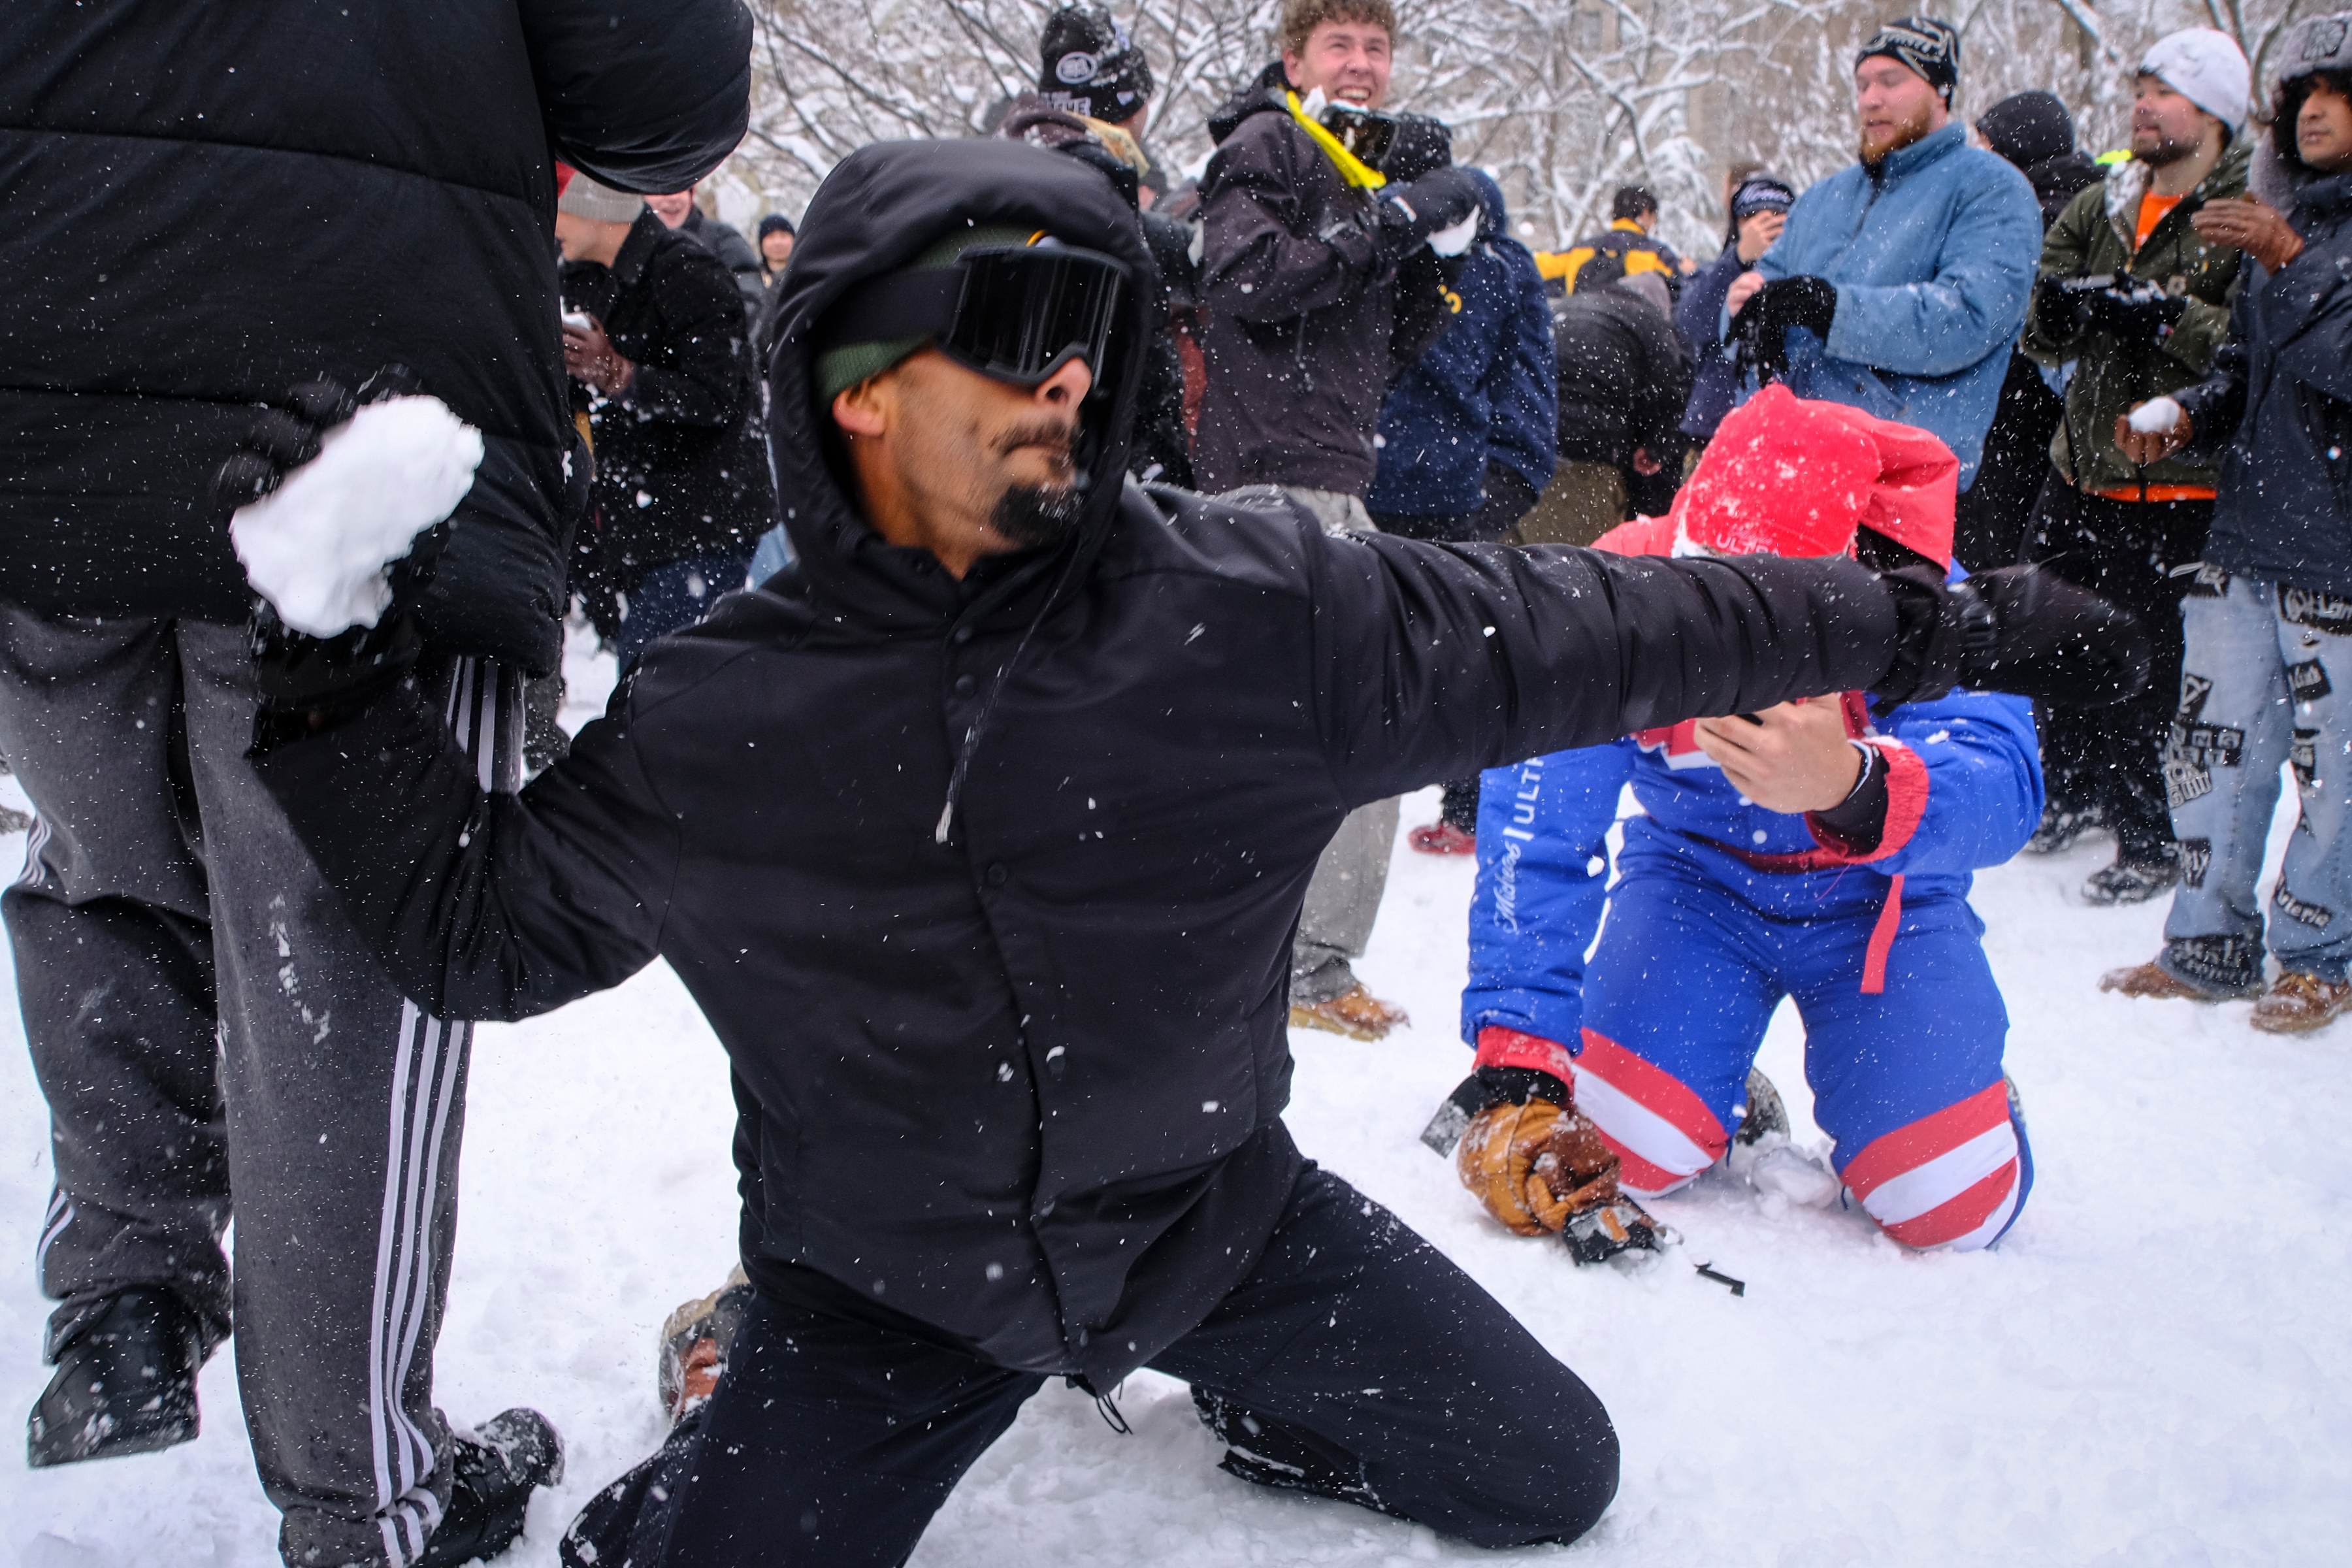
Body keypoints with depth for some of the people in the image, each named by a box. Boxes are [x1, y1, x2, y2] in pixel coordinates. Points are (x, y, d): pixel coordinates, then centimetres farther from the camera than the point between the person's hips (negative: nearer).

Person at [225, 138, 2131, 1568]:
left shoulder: (1265, 609, -14)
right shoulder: (714, 721, -13)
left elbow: (1585, 631, -8)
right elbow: (489, 922, 0)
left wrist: (1926, 621, -3)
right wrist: (339, 687, -13)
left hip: (1215, 1204, 2)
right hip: (883, 1276, -1)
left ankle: (1222, 1360, 30)